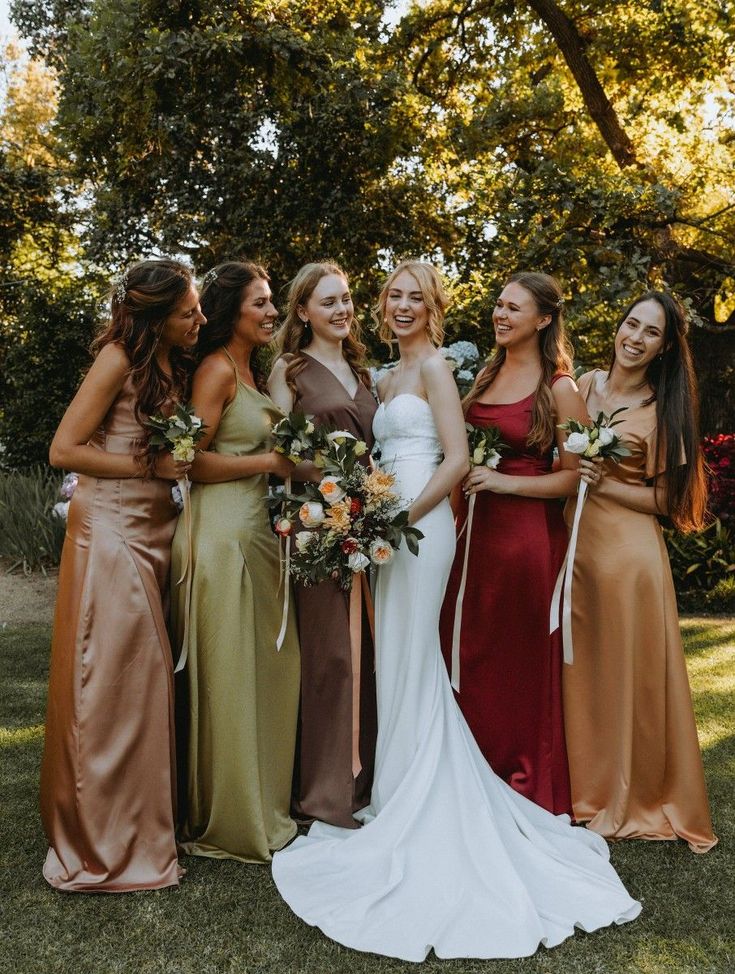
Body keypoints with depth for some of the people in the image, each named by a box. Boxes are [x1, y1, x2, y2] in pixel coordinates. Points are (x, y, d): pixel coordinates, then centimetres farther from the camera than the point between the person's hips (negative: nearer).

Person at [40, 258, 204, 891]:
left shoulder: (172, 364, 12)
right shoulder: (120, 359, -12)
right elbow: (64, 450, -15)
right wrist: (150, 465, -15)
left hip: (156, 531, 8)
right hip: (112, 532, -8)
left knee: (146, 678, 13)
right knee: (114, 680, -2)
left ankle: (143, 824, 28)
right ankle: (105, 847, 12)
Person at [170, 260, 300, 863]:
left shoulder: (251, 369, 18)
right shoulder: (217, 368, -10)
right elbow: (194, 460, -16)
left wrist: (283, 459, 5)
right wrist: (269, 462, -12)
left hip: (258, 531, 9)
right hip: (221, 533, -9)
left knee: (267, 666, 13)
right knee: (228, 672, 0)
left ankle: (262, 803, 27)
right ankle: (227, 820, 15)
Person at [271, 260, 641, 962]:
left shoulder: (435, 367, -5)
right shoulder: (388, 379, 19)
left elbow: (456, 461, -13)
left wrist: (402, 516, -17)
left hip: (424, 525, -8)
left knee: (411, 665, -3)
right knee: (401, 663, 11)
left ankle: (416, 814, 8)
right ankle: (403, 796, 22)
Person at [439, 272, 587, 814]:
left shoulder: (560, 389, -6)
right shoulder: (486, 375, 12)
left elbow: (576, 475, -9)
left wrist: (506, 483, -17)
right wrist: (463, 501, 6)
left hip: (529, 534, -6)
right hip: (476, 531, 6)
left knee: (523, 662, 4)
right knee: (469, 655, 11)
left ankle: (528, 786, 23)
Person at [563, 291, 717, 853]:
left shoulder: (662, 409, -6)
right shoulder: (586, 384, 7)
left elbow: (666, 496, -7)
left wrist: (604, 485, -16)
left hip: (628, 552, -5)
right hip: (574, 543, 5)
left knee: (630, 674, 4)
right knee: (579, 671, 12)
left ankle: (637, 797, 22)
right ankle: (589, 785, 30)